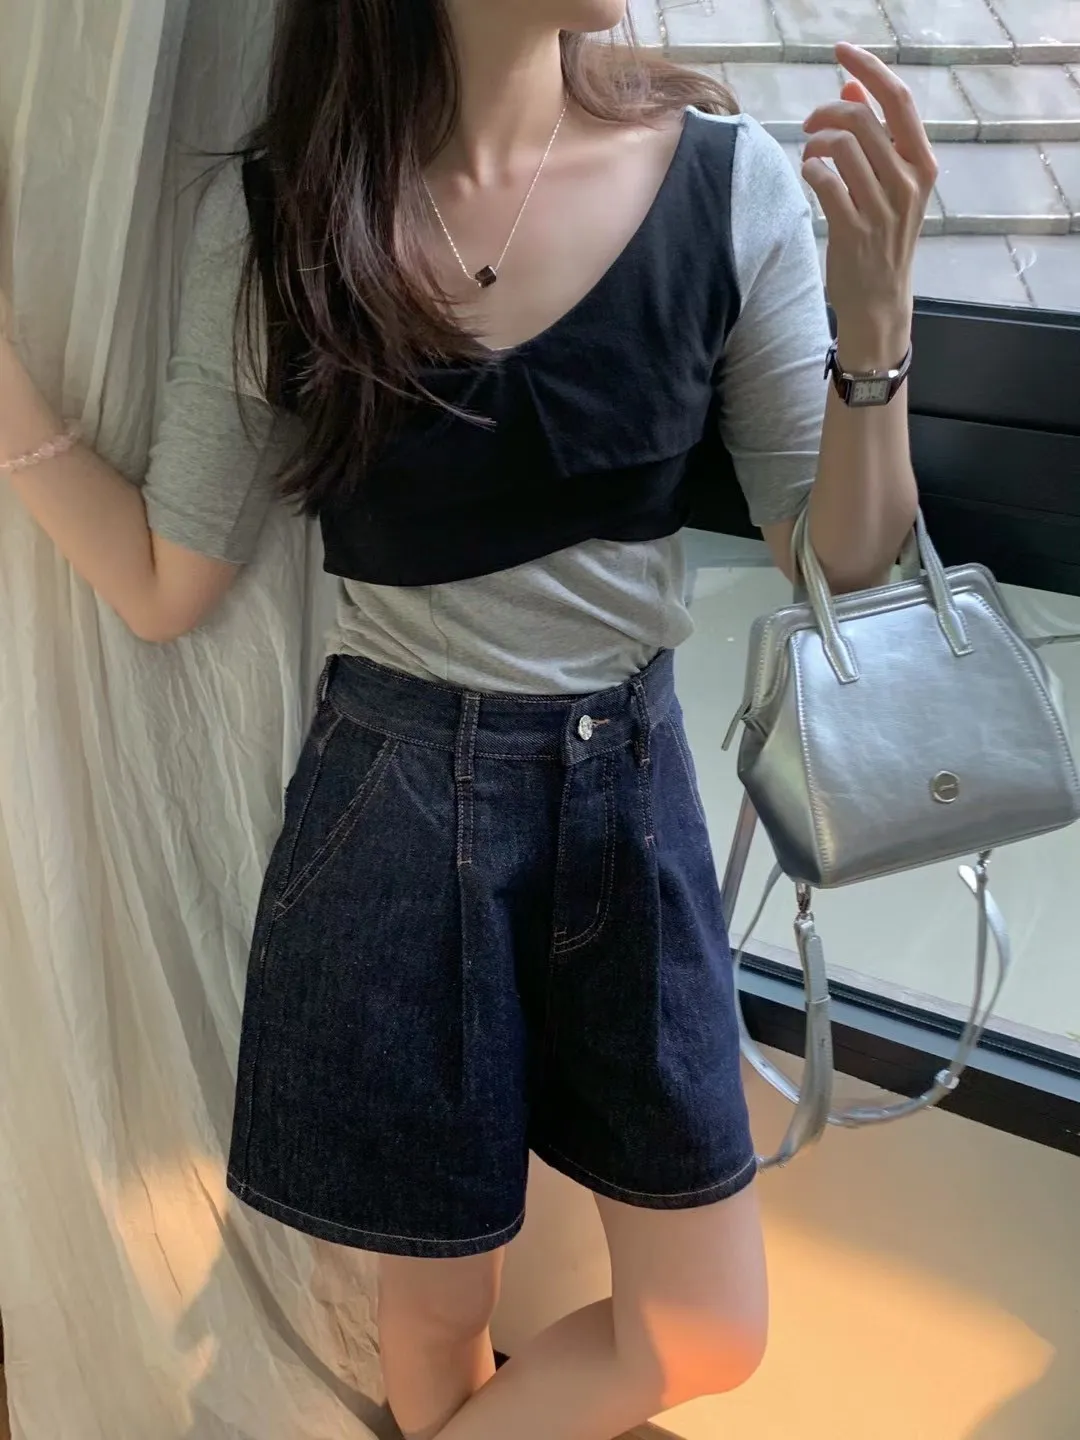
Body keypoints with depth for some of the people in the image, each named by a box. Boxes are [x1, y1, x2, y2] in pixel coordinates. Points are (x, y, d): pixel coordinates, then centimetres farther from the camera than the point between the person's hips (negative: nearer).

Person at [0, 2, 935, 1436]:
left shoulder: (731, 182, -8)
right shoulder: (275, 217, -8)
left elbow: (841, 568, -4)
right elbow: (165, 589, -2)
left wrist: (874, 323, -19)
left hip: (630, 786, 3)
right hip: (391, 799, -2)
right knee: (436, 1319, 17)